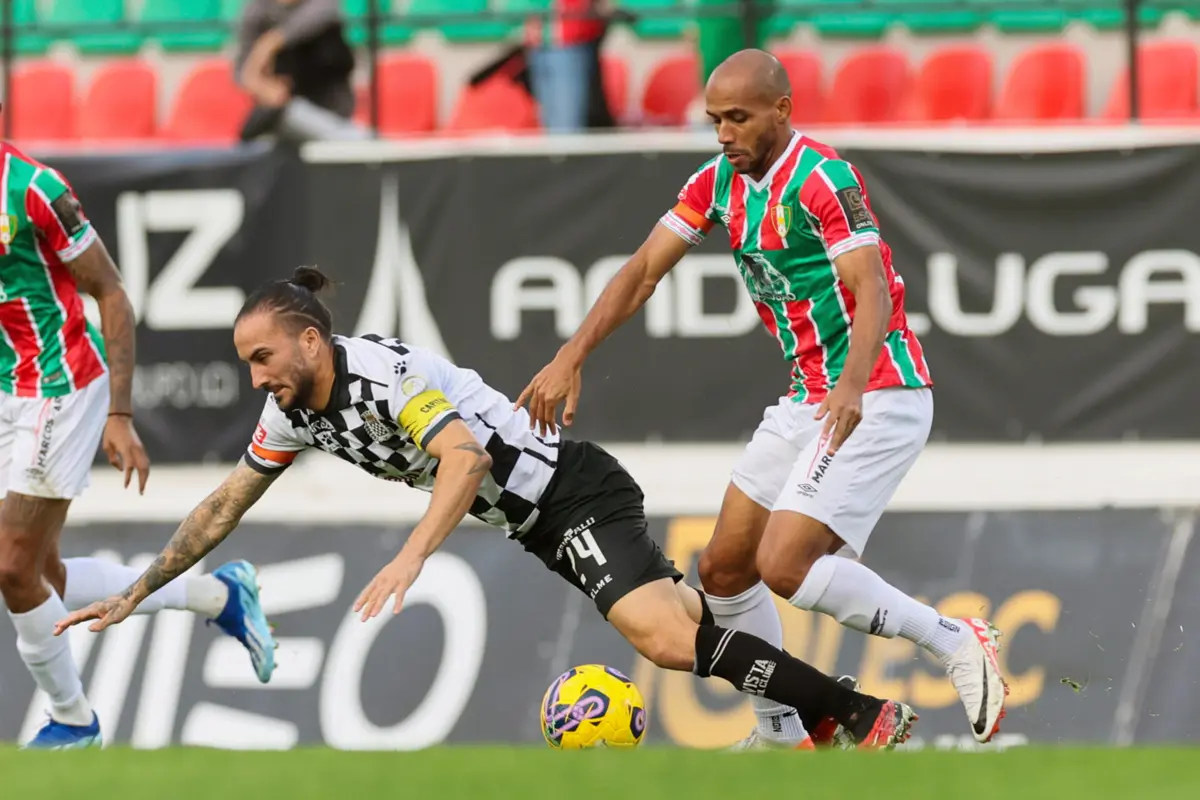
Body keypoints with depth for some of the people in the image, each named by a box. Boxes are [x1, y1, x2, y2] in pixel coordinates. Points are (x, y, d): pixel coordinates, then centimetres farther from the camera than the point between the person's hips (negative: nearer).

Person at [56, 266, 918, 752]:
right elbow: (225, 506, 14)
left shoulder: (384, 375, -25)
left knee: (668, 639, -24)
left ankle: (866, 715, -20)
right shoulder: (294, 411, 3)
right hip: (536, 520, 9)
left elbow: (464, 459, -39)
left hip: (574, 492, -9)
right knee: (674, 616, 11)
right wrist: (137, 593, 12)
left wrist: (410, 560, -48)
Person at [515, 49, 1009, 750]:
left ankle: (955, 643, -12)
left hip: (877, 396, -9)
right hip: (809, 400, 9)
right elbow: (643, 273, 9)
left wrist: (851, 387, -44)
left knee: (784, 566, -21)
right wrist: (571, 359, -3)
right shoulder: (720, 184, 7)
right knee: (724, 570, 9)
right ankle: (775, 730, 23)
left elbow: (873, 294, -28)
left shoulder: (821, 178, -18)